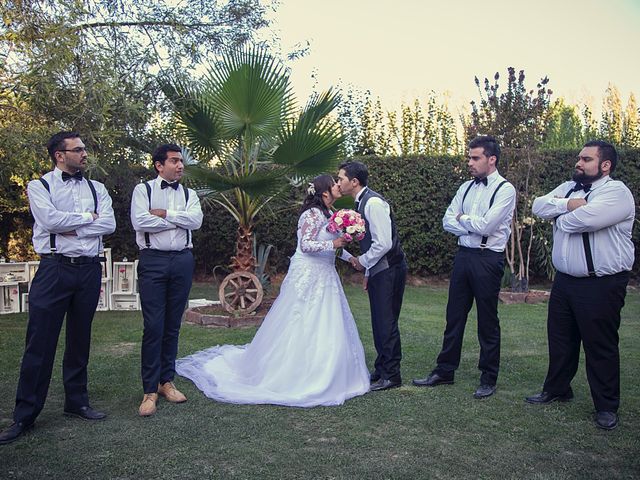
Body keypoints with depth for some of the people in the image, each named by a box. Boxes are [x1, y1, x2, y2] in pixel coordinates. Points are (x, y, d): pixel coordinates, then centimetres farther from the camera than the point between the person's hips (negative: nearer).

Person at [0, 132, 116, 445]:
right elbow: (49, 219, -15)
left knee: (80, 341, 12)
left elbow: (109, 224, -3)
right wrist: (88, 217, -5)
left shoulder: (96, 189, 12)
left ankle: (77, 402, 25)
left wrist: (71, 229, -11)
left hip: (89, 270, 4)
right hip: (54, 269, -3)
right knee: (39, 344, -2)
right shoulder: (39, 186, 3)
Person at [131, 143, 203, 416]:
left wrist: (164, 214, -10)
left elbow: (196, 220, -5)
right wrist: (180, 219, -6)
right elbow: (140, 222, -13)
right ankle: (150, 390, 3)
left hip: (182, 261, 4)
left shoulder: (188, 194, 13)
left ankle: (167, 381, 22)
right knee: (153, 327, -5)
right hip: (153, 261, -4)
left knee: (173, 326, 10)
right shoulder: (143, 190, 3)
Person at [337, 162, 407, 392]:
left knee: (386, 323, -2)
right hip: (378, 270, 9)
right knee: (379, 322, 16)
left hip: (389, 270, -9)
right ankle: (381, 369, 28)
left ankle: (391, 375, 10)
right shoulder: (362, 203, 11)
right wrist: (368, 272, 18)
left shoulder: (373, 203, -19)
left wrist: (363, 261, -10)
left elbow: (383, 243, -24)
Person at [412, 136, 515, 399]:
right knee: (454, 316, 11)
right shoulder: (466, 187, 11)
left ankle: (488, 379, 20)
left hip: (488, 260, -6)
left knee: (487, 321, 6)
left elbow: (487, 225, -19)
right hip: (463, 256, 6)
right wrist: (474, 226, -9)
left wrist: (463, 219, -3)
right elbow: (448, 221, 6)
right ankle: (444, 371, 23)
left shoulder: (505, 189, -8)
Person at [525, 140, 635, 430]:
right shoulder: (568, 188, 12)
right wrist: (567, 205, -15)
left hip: (601, 285, -7)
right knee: (560, 338, 17)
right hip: (565, 280, 7)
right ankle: (557, 389, 35)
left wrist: (560, 219, -8)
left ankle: (606, 407, 17)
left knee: (600, 346, 2)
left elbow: (586, 218, -28)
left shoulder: (616, 191, -12)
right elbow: (539, 206, 0)